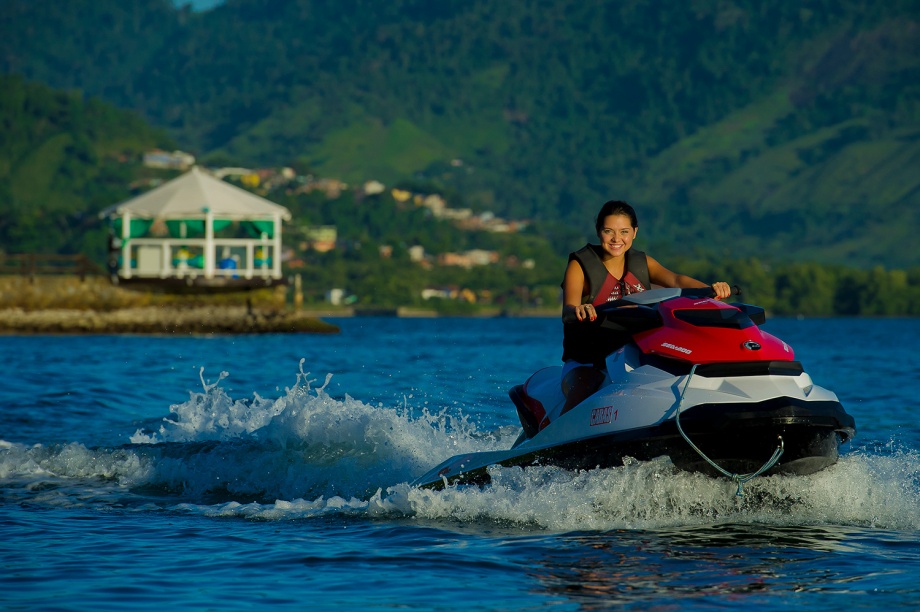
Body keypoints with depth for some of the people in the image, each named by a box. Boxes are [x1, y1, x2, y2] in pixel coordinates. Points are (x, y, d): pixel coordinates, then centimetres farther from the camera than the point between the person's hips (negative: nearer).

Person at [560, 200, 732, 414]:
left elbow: (675, 279, -9)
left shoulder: (642, 263, 10)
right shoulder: (580, 265, -3)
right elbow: (568, 311, -20)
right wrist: (577, 310, -46)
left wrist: (711, 289, -31)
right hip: (587, 362, -4)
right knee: (584, 390, -35)